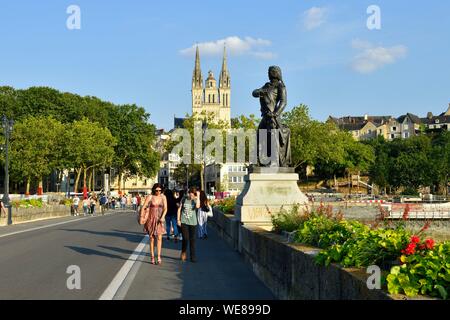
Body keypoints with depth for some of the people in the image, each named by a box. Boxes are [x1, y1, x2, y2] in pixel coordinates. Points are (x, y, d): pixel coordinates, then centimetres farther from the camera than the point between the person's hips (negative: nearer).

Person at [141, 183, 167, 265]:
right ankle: (152, 257, 9)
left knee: (159, 238, -8)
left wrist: (162, 217, -16)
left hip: (159, 220, 1)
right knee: (151, 238, 4)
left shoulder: (163, 197, 3)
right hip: (151, 219, -1)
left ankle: (159, 257, -9)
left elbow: (165, 209, -1)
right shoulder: (150, 197, -3)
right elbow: (143, 207, -4)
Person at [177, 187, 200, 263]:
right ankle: (183, 253, 19)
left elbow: (197, 206, -23)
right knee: (185, 238, -6)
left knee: (192, 239, 4)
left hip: (192, 222, 0)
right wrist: (178, 219, 4)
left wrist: (198, 196, -18)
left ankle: (193, 257, 13)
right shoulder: (184, 199, 3)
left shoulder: (195, 200, 0)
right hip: (184, 222, 0)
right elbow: (179, 209, 8)